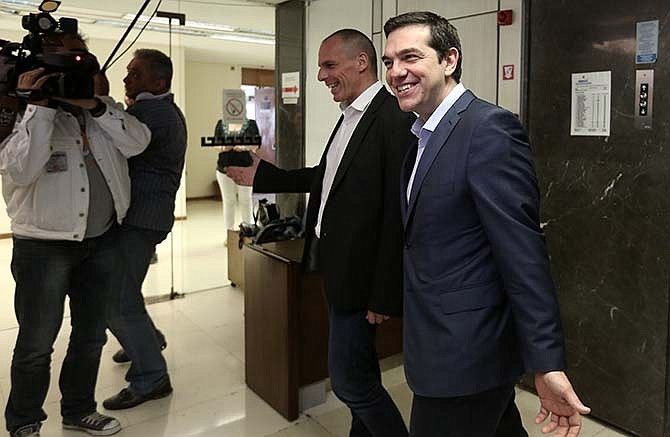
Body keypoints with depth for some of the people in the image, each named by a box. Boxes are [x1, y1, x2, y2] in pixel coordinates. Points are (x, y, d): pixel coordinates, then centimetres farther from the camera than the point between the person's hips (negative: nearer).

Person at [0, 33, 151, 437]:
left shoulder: (104, 109, 7)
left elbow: (138, 142, -8)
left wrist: (95, 105, -18)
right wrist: (40, 107, -25)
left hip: (102, 241, 5)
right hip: (45, 247, -5)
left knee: (91, 336, 17)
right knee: (37, 343, 6)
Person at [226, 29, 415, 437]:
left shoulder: (394, 121, -19)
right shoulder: (351, 116, 11)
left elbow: (398, 215, -21)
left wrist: (384, 296, -19)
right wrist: (261, 175, 19)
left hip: (359, 276, -9)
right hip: (335, 264, 9)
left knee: (350, 380, 1)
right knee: (360, 371, 21)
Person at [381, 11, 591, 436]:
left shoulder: (489, 128, -18)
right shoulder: (424, 136, 10)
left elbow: (523, 254, -23)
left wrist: (547, 364, -23)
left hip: (464, 354, -8)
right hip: (446, 345, 9)